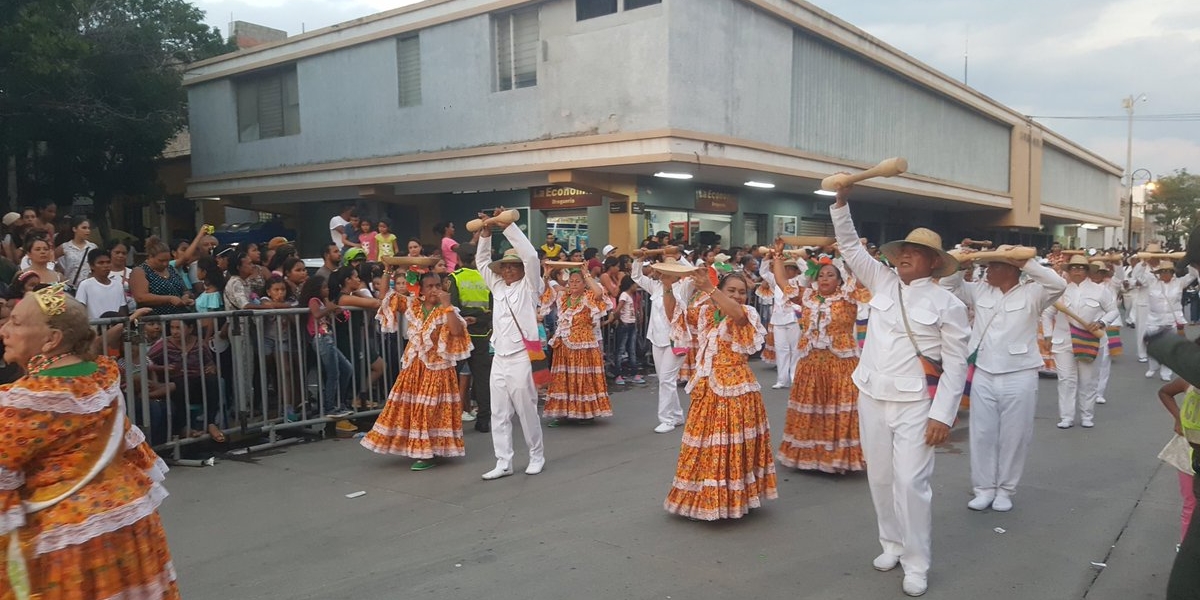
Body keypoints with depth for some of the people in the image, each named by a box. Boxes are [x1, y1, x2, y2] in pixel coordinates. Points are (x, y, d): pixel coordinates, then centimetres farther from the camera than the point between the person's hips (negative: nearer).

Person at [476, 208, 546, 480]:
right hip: (499, 358, 6)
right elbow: (482, 261, 22)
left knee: (526, 411, 1)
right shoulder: (498, 287, 15)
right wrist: (485, 233, 9)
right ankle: (503, 463, 11)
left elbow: (531, 256, -12)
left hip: (520, 358, -6)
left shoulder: (529, 287, 0)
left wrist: (509, 225, -12)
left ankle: (537, 456, 18)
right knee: (499, 414, 6)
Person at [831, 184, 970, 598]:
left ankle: (916, 565, 8)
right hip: (871, 399, 5)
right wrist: (842, 202, -2)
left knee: (910, 482, -6)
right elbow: (850, 247, 10)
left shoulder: (947, 304, -6)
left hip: (915, 406, -5)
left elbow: (956, 364, -7)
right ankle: (891, 543, 31)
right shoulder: (883, 283, 6)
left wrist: (942, 415, -12)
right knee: (880, 478, 13)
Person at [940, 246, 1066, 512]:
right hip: (983, 376, 3)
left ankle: (1005, 490, 21)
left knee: (1014, 437, 7)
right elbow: (949, 287, 9)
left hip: (1019, 378, -3)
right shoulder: (980, 289, 6)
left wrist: (1025, 262, -22)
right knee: (982, 434, 8)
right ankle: (984, 488, 20)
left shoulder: (1032, 293, -4)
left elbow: (1058, 285, -20)